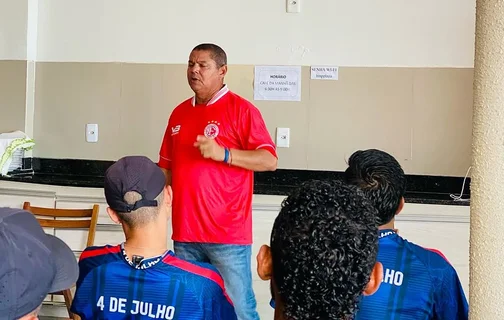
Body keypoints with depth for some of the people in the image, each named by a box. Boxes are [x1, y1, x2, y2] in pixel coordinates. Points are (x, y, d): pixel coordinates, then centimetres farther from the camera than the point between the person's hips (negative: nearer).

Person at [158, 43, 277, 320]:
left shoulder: (241, 109, -6)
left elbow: (269, 161, -11)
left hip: (228, 233, -6)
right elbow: (167, 167, 19)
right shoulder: (179, 113, 13)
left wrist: (223, 154, -23)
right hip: (185, 232, 6)